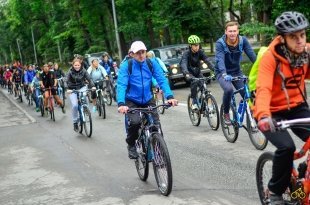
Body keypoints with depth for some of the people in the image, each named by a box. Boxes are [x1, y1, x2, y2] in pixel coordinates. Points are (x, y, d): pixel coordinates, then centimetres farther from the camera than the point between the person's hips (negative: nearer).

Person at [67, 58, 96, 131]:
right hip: (73, 90, -1)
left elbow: (89, 79, -14)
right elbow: (68, 82, -16)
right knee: (74, 105, -14)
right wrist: (69, 89, -34)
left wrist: (92, 86, -31)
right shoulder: (70, 72, -11)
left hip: (82, 88, 1)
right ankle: (75, 122, 2)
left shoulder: (83, 71, -8)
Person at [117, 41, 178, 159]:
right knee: (135, 122, -26)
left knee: (155, 124, -13)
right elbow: (121, 85, -24)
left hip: (148, 100, 3)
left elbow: (162, 80, -13)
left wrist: (169, 96, -29)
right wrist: (121, 104, -39)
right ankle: (131, 145, 3)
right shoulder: (126, 66, -14)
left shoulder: (152, 63, -6)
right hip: (132, 101, -2)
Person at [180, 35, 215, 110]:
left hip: (197, 72, 4)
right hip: (189, 72, -4)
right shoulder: (186, 53, -22)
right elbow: (183, 64, -39)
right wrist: (187, 74, -58)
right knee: (194, 82, -32)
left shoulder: (200, 52, -12)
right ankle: (194, 102, -21)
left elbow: (207, 61, -23)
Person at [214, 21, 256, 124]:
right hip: (222, 73, -3)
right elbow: (220, 59, -33)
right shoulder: (220, 43, -19)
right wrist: (224, 74, -50)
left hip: (237, 72, 3)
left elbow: (252, 55, -17)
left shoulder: (243, 40, -10)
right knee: (228, 89, -32)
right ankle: (226, 114, -9)